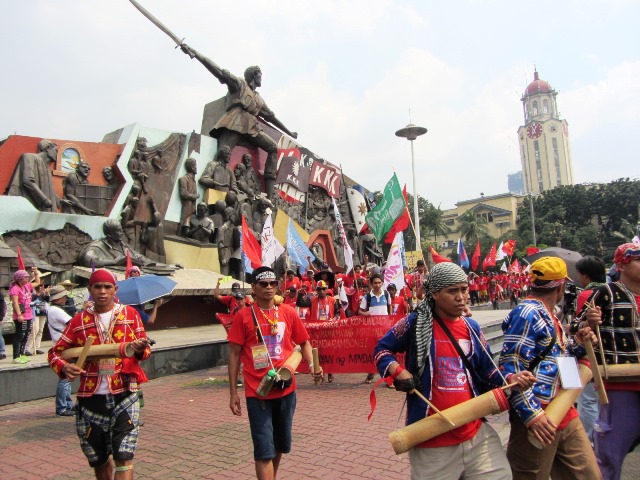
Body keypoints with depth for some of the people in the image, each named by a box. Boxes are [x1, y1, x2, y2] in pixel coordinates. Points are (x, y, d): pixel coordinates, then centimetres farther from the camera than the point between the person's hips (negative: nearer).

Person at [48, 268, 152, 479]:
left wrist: (140, 349, -17)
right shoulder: (79, 320, 5)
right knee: (98, 460, 15)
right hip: (91, 398, 2)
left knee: (124, 458, -9)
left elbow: (146, 350, 7)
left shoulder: (130, 314, 3)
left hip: (124, 395, -2)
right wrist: (64, 368, -12)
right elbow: (55, 352, 10)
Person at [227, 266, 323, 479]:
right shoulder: (243, 316, -5)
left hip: (286, 389, 4)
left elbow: (304, 342, 10)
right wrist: (233, 392, -3)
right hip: (257, 392, -3)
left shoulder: (288, 313, 1)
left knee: (281, 443, 20)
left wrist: (312, 365, -9)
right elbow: (234, 354, -1)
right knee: (264, 449, -3)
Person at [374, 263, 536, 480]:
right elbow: (382, 349, 3)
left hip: (476, 432, 5)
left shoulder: (472, 328, 8)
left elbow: (486, 371, 14)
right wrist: (399, 374, -12)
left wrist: (510, 380, -4)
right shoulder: (416, 323, -8)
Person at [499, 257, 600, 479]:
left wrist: (578, 344, 7)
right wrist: (532, 415, -24)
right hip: (539, 418, -9)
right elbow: (510, 369, -22)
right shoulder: (527, 313, -15)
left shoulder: (549, 315, 16)